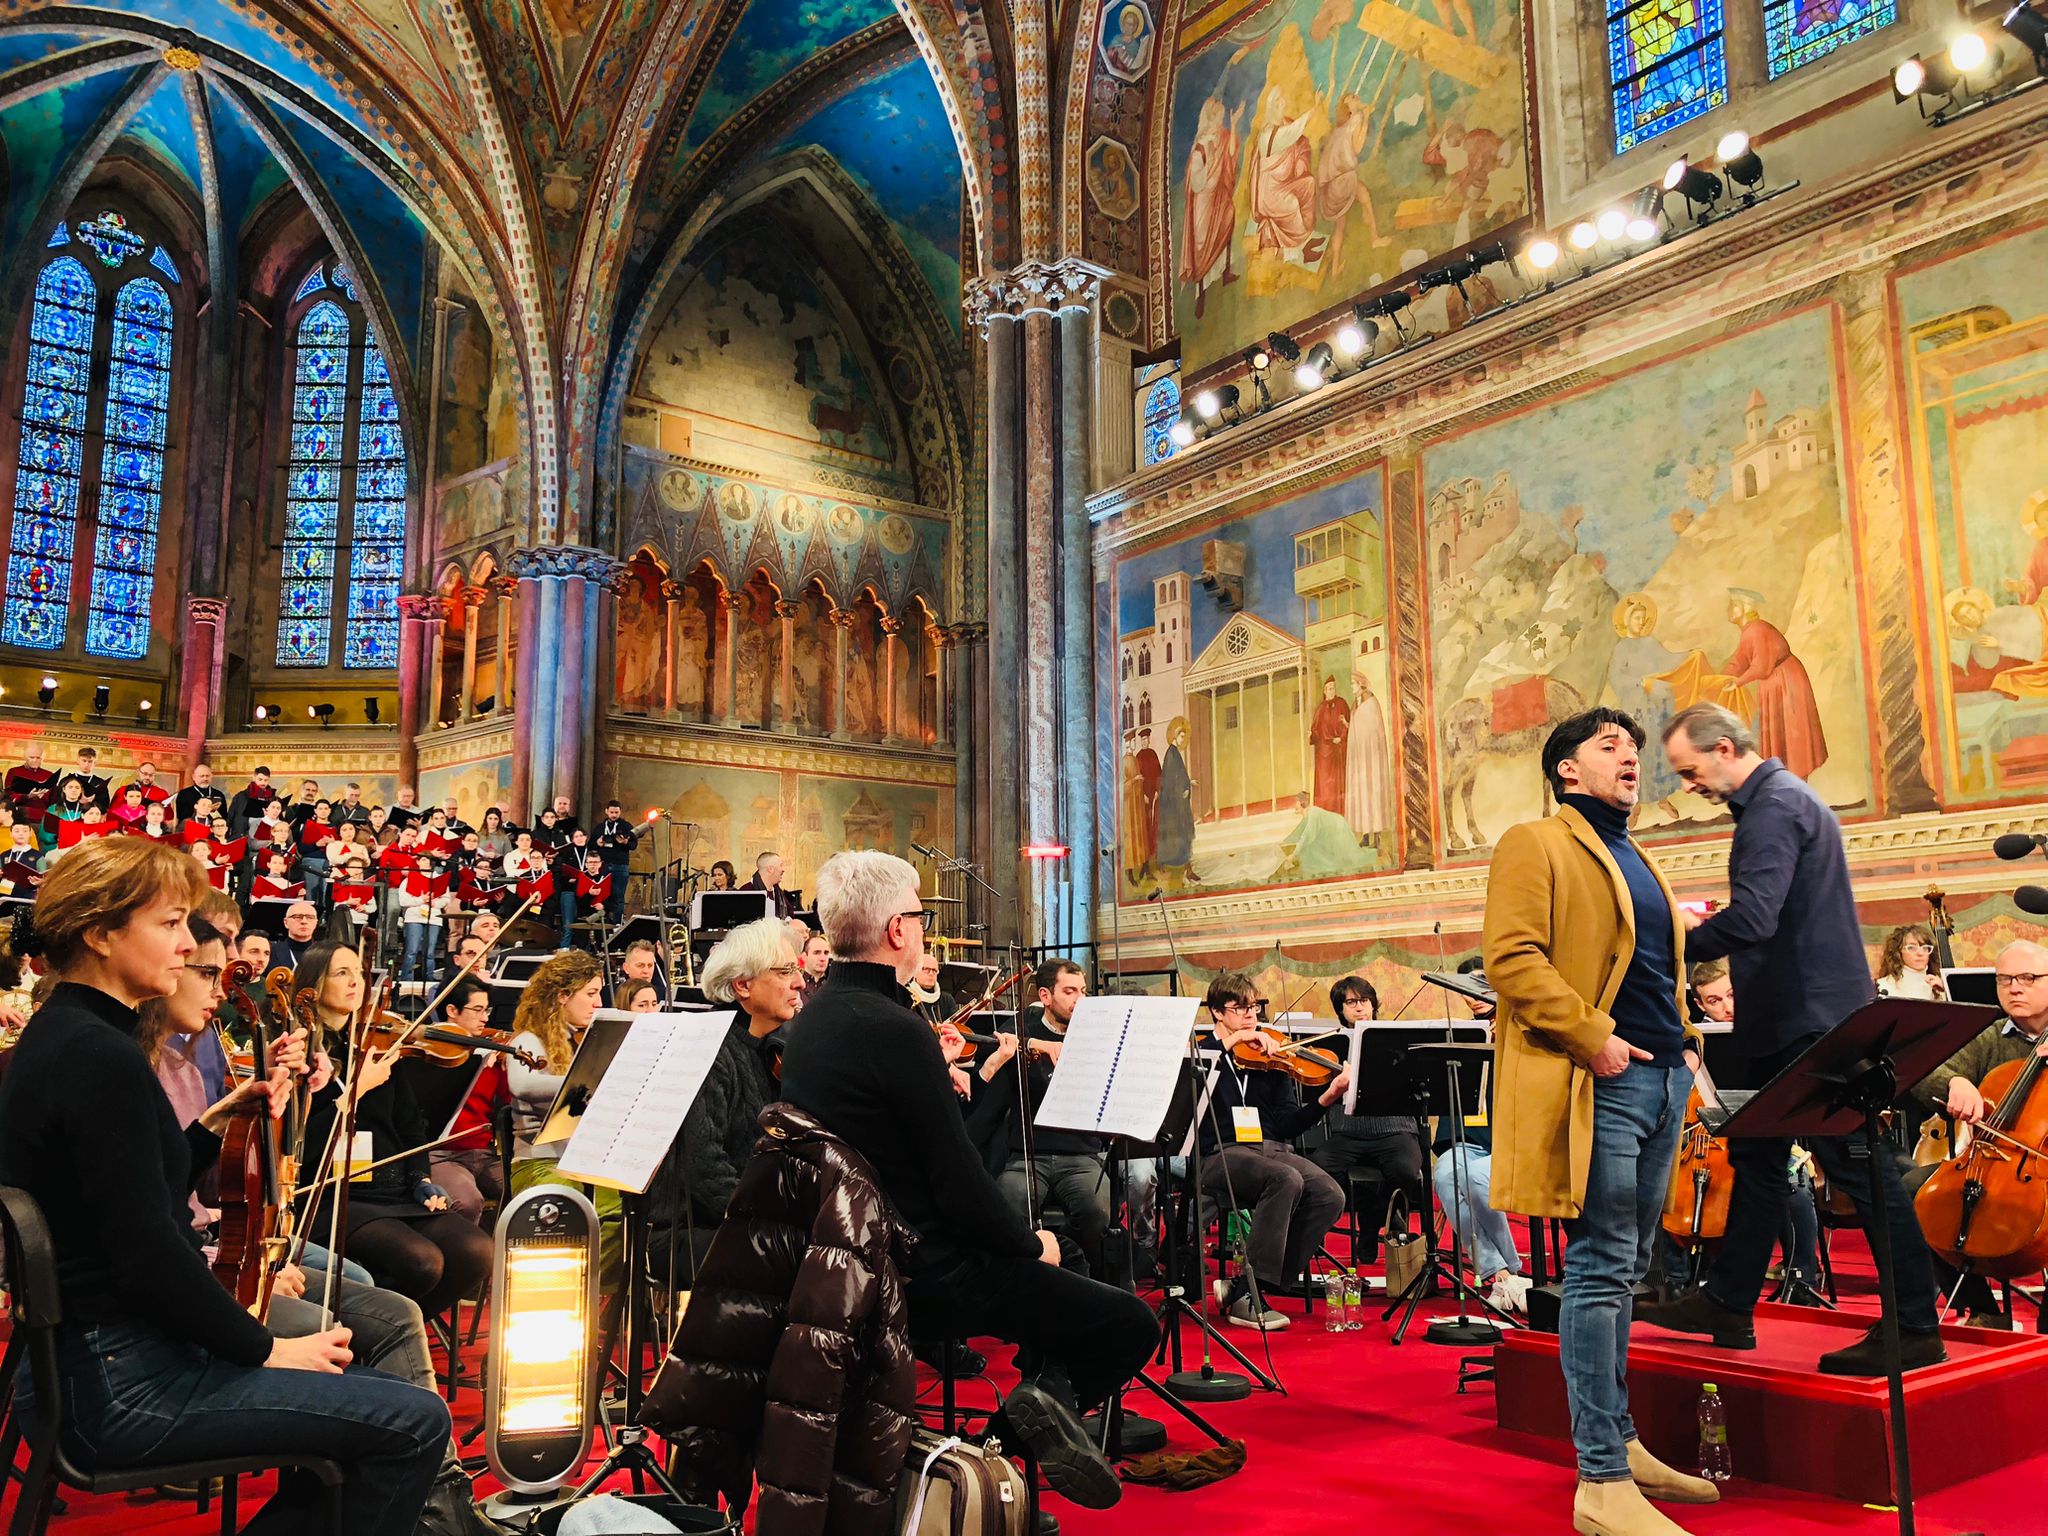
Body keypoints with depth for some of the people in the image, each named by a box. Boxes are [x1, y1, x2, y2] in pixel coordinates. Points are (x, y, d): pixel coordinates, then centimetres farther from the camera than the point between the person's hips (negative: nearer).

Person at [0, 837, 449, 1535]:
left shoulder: (59, 1036, 10)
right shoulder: (102, 1057, -21)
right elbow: (149, 1255, -24)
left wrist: (216, 1123, 8)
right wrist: (266, 1348, -13)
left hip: (97, 1351, 10)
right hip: (121, 1388, -10)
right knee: (415, 1421, -12)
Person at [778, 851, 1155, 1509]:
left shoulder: (814, 1017, 4)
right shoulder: (896, 1030, -24)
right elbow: (961, 1185, -21)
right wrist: (1031, 1243, -5)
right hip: (926, 1276, -9)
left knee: (1051, 1265, 26)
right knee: (1131, 1324, -4)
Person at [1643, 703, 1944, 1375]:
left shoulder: (1775, 805, -17)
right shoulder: (1783, 798, 16)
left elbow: (1751, 919, -28)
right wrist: (1705, 923, 11)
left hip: (1810, 1019, -11)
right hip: (1803, 1017, 11)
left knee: (1857, 1167, -4)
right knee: (1757, 1157, 15)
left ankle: (1915, 1329, 5)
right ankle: (1727, 1304, 23)